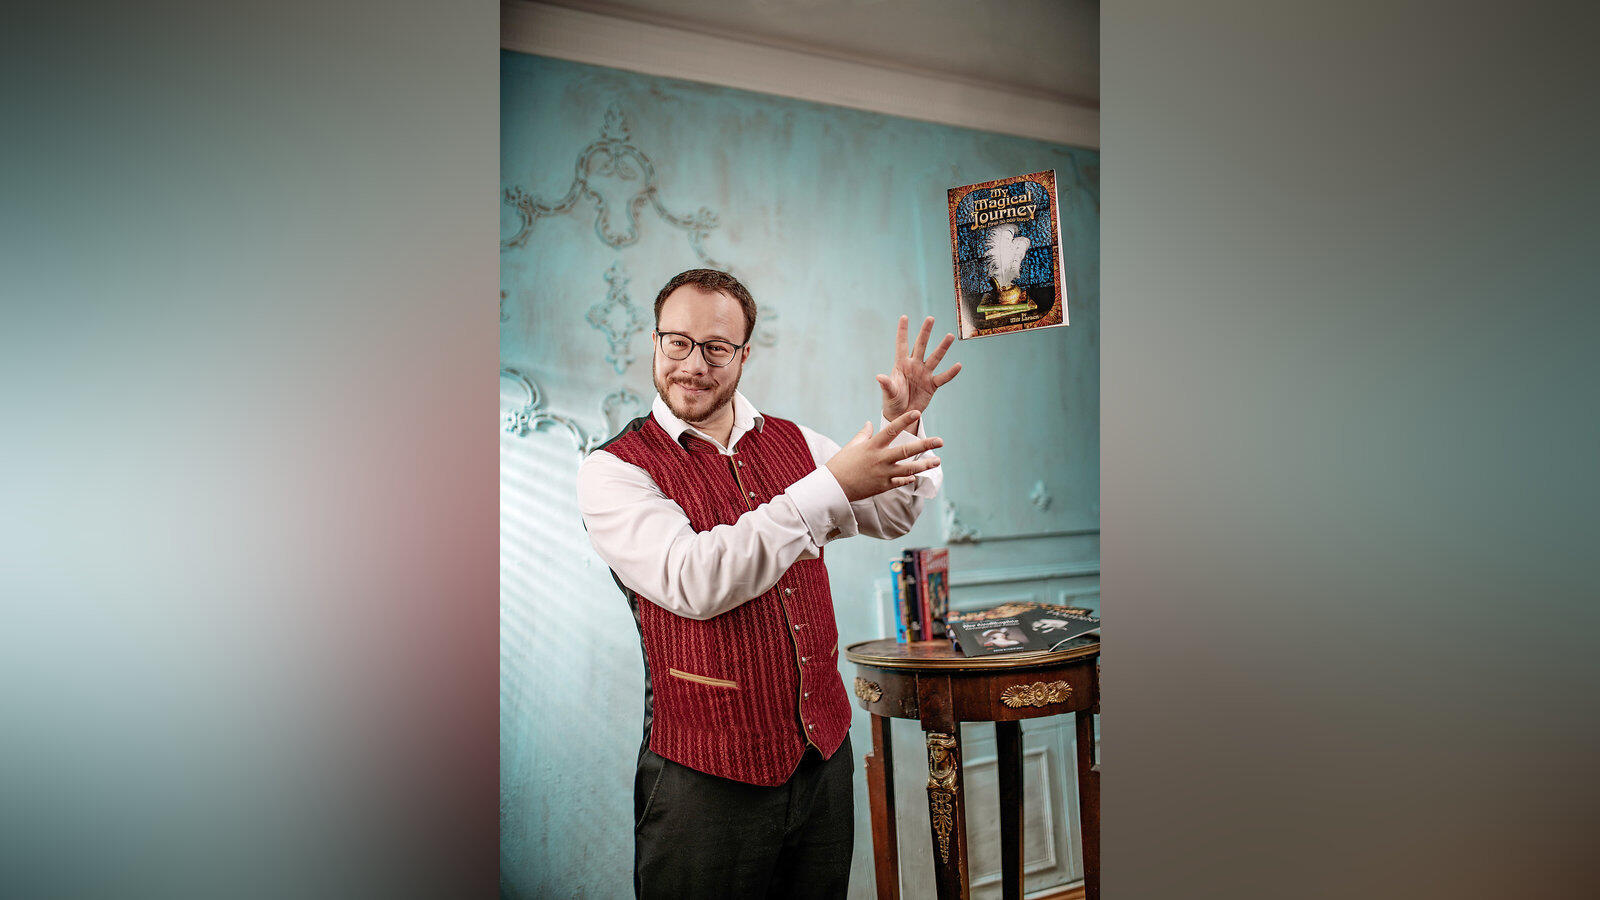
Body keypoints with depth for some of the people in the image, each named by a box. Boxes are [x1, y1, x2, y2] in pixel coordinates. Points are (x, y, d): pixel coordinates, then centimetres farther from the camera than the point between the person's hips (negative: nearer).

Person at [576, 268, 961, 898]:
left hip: (824, 753, 5)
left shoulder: (792, 442, 7)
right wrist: (831, 486, -29)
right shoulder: (613, 471, -10)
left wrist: (904, 426, -4)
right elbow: (693, 582, -27)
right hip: (708, 777, -5)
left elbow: (893, 513, 16)